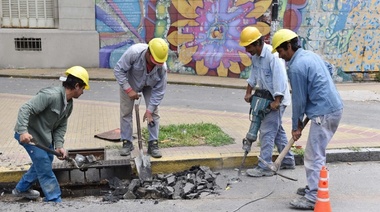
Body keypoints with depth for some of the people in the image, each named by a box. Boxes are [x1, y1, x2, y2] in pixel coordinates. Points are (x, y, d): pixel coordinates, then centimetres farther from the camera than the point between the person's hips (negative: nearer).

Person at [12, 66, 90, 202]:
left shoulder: (69, 104, 2)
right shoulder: (51, 95, -28)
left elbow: (61, 126, 4)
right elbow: (25, 109, -31)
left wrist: (59, 145, -10)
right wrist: (23, 131, -41)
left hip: (45, 136, 10)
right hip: (30, 135, -10)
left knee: (42, 164, 22)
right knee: (45, 168, -6)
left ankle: (21, 189, 41)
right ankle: (55, 200, 4)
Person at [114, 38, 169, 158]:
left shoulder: (162, 67, -32)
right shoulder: (134, 52, -40)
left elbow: (159, 91, -23)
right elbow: (118, 70, -29)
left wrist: (149, 111, -24)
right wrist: (129, 90, -32)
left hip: (149, 86, 1)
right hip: (129, 83, -1)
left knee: (154, 112, -6)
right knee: (125, 112, -1)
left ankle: (153, 143, 2)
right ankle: (127, 142, 10)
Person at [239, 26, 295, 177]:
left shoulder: (272, 56, -25)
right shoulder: (255, 55, 4)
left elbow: (280, 79, -27)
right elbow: (254, 74, 13)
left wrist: (276, 101, -28)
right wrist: (248, 93, 12)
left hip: (277, 98, -10)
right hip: (266, 96, 10)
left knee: (267, 131, -9)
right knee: (277, 129, 18)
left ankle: (265, 167, -2)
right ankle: (288, 160, 32)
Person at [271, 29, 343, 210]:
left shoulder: (296, 67, -16)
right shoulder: (310, 55, 12)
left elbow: (299, 99, -11)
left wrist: (296, 125, 2)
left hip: (324, 113, -10)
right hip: (334, 108, 10)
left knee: (314, 156, -4)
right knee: (317, 153, 19)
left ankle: (313, 198, 0)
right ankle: (315, 187, 30)